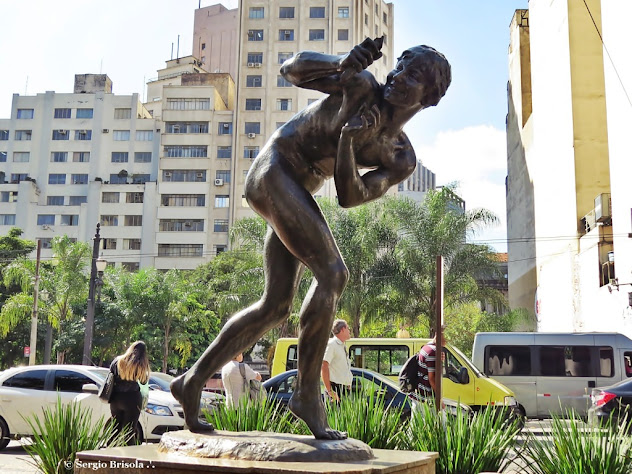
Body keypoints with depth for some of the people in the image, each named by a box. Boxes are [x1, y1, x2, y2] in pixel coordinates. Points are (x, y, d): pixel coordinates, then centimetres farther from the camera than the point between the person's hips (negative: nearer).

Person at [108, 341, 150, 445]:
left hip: (116, 398, 3)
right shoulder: (141, 365, -9)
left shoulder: (118, 361, 1)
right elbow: (144, 381, 0)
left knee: (116, 428, 15)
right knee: (130, 429, 3)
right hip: (132, 399, -3)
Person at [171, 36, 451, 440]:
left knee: (276, 307, 6)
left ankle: (194, 380, 16)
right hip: (275, 168, -7)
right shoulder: (360, 85, -6)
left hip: (298, 194, 7)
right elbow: (293, 69, -4)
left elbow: (350, 197, -8)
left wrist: (348, 140, -23)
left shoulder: (402, 159, 3)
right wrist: (342, 64, -23)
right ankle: (308, 394, -11)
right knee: (333, 274, -20)